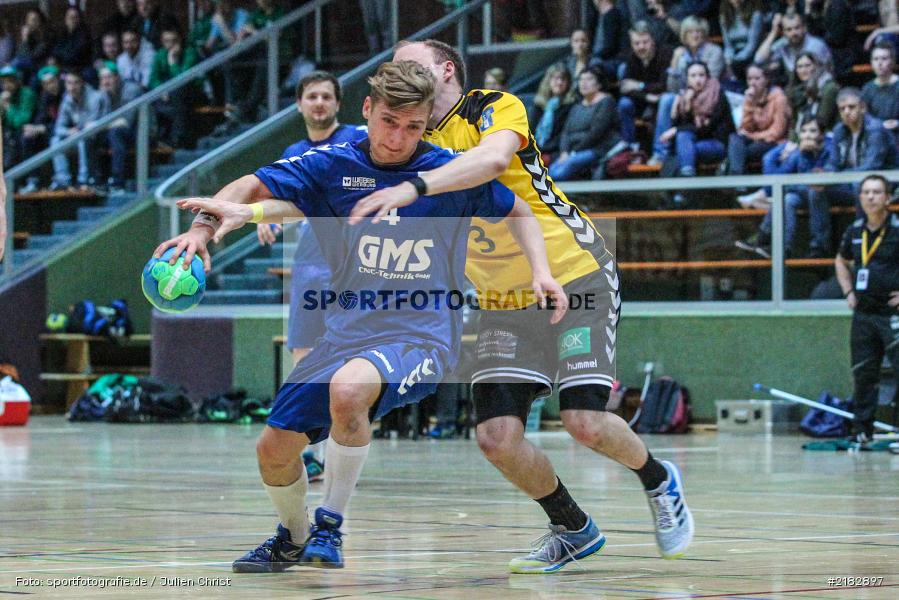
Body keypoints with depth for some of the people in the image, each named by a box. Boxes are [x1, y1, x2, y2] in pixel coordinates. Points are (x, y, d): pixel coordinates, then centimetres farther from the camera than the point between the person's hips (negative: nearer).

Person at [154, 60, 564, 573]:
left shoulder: (451, 171, -4)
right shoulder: (334, 165, 0)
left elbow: (519, 209, 11)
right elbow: (251, 188, 1)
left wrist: (541, 271, -5)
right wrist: (203, 226, -17)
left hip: (423, 336, -4)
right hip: (347, 333, 4)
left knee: (347, 389, -36)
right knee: (275, 449, 1)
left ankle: (331, 524, -15)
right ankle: (295, 537, 36)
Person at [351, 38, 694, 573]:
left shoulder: (495, 107, -12)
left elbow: (492, 157, -34)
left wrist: (414, 186, -46)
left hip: (576, 275, -6)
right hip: (503, 302, 6)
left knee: (585, 422, -16)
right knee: (498, 438, -10)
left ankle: (660, 482, 17)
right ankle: (574, 530, 16)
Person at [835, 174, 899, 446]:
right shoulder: (854, 232, 8)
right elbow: (841, 261, 28)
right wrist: (848, 292, 14)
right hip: (863, 312, 6)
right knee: (863, 374, 10)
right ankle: (862, 431, 18)